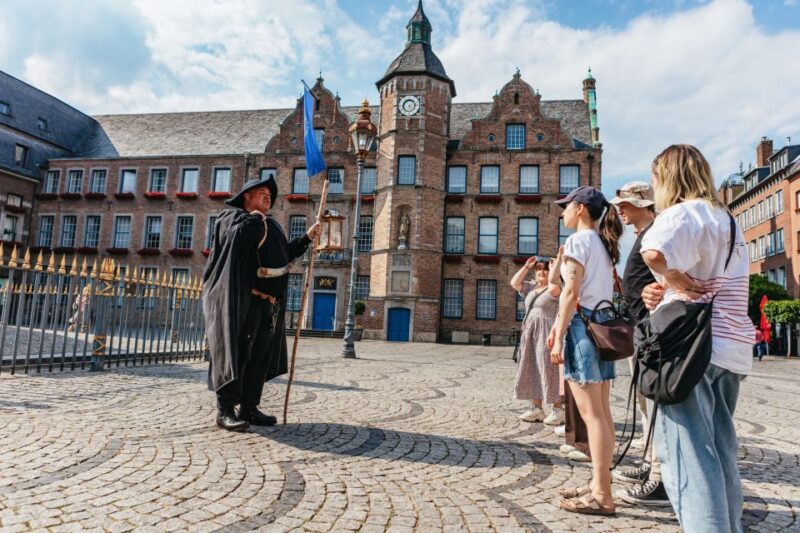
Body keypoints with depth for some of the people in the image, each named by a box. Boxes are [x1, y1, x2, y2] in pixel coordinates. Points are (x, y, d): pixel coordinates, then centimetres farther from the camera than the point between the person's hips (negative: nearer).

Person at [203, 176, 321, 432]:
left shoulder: (272, 226, 24)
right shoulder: (231, 216, 2)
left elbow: (287, 254, 28)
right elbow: (238, 237, -20)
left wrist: (308, 237, 21)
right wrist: (255, 218, -4)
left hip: (269, 303, 8)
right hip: (241, 300, -7)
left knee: (260, 357, 7)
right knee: (235, 352, -7)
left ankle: (249, 408, 14)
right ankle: (225, 410, -1)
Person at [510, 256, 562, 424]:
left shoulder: (555, 289, -4)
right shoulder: (531, 287, 17)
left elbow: (554, 286, -26)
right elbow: (514, 283, 10)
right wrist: (526, 266, 8)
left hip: (547, 333, -7)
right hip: (530, 333, 7)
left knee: (549, 370, -8)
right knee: (532, 370, 7)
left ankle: (557, 410, -1)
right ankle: (536, 408, 12)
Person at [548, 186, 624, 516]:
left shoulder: (578, 240, -7)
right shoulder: (603, 244, 19)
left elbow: (572, 292, -15)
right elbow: (600, 290, 16)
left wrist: (560, 335, -15)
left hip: (584, 323, -10)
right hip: (603, 322, 10)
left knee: (591, 413, -7)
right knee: (601, 411, 11)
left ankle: (602, 496, -1)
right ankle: (599, 485, 19)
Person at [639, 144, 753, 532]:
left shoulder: (684, 212, -8)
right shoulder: (726, 219, 21)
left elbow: (654, 252, -32)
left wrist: (678, 282, -12)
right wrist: (666, 291, 5)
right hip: (730, 348, 9)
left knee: (687, 450, -7)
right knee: (719, 449, 15)